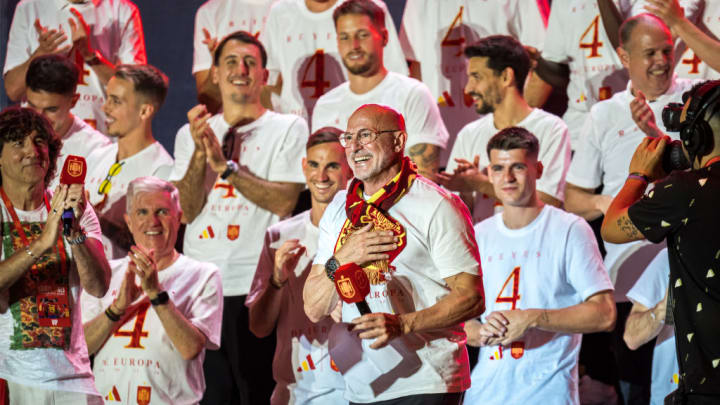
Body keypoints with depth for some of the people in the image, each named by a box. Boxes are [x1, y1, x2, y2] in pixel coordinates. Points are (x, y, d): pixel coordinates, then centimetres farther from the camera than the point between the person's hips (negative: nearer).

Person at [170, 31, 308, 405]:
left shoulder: (288, 129, 3)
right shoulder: (191, 134, 13)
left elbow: (284, 202, -9)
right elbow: (186, 211, 4)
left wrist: (225, 166, -13)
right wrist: (200, 152, -9)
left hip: (259, 287, -3)